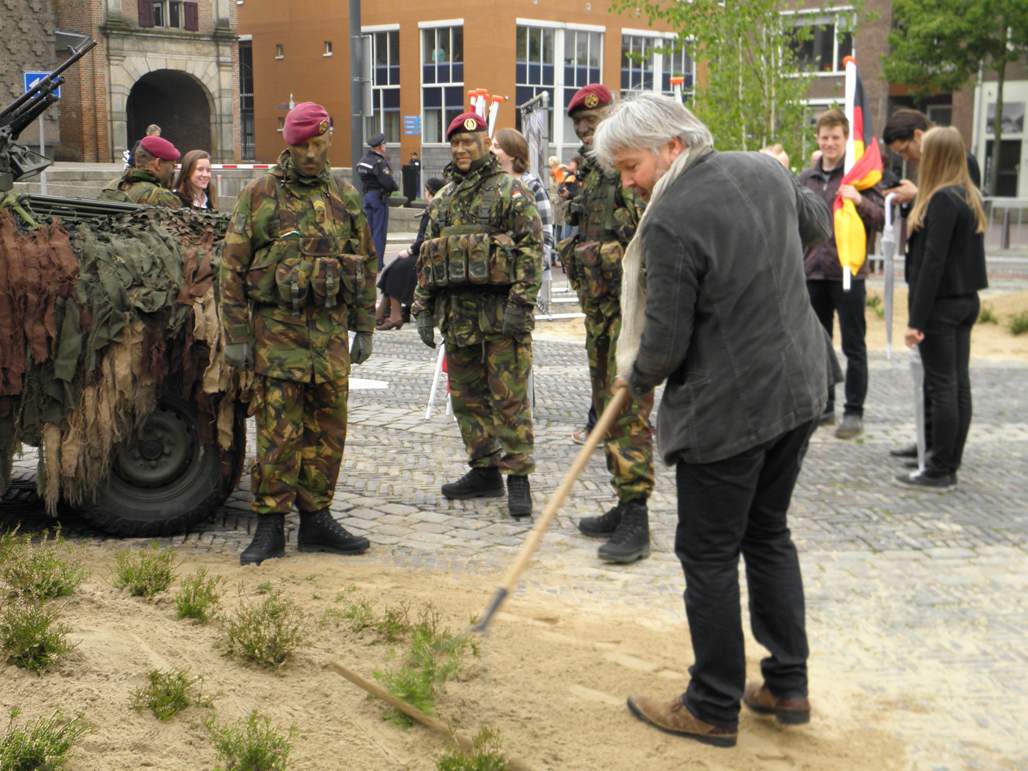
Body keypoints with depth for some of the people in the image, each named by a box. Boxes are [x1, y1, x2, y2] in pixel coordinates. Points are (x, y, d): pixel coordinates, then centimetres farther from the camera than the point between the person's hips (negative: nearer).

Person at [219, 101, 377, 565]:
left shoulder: (345, 198, 12)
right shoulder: (259, 195, 0)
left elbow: (366, 265, 17)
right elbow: (232, 268, -1)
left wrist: (364, 329, 12)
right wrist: (235, 336, -6)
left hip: (330, 330, 4)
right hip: (277, 330, -4)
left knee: (327, 430, 7)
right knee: (278, 432, -5)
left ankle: (316, 520, 19)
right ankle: (270, 528, 3)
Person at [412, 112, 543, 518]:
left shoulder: (510, 191, -3)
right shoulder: (443, 199, 17)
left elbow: (531, 247, -10)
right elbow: (426, 258, 19)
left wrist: (521, 303, -17)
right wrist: (422, 309, 13)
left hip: (500, 311, -7)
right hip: (456, 312, 7)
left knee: (509, 397, -6)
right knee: (466, 396, 11)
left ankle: (518, 477, 0)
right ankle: (484, 472, 20)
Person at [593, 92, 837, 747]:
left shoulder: (669, 222, -22)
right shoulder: (766, 171, 2)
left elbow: (664, 344, -18)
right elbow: (818, 222, 23)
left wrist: (635, 379, 3)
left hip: (727, 409, -8)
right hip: (800, 387, 8)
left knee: (709, 554, 6)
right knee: (769, 532, 21)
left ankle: (713, 709, 18)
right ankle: (788, 685, 29)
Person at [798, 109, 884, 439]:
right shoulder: (806, 177, 11)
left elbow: (882, 217, -8)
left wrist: (860, 201, -25)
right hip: (813, 272, 5)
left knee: (853, 347, 0)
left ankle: (854, 412, 6)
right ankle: (823, 406, 23)